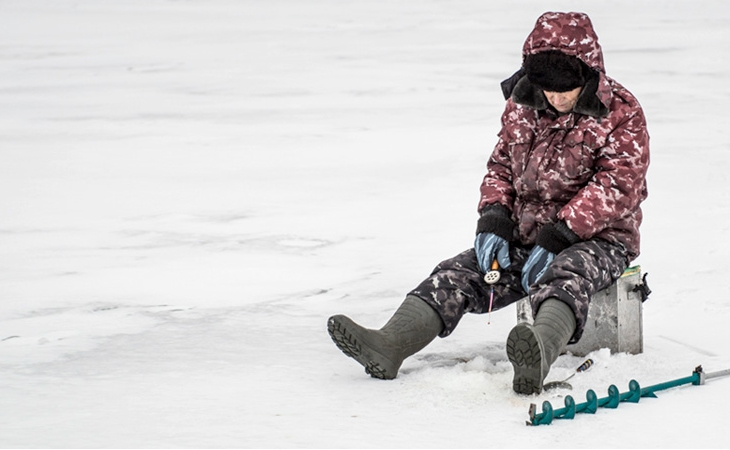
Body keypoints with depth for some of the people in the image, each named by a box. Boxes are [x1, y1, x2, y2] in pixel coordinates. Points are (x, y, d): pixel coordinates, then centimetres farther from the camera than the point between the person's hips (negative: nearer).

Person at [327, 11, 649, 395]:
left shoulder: (622, 115, -11)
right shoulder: (521, 108, 7)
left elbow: (615, 187, -18)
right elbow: (501, 167, 16)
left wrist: (556, 238, -24)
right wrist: (493, 221, -4)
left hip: (598, 238, -6)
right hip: (525, 235, 6)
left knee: (565, 277, -38)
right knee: (459, 274, -13)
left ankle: (540, 351, -69)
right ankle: (389, 345, -30)